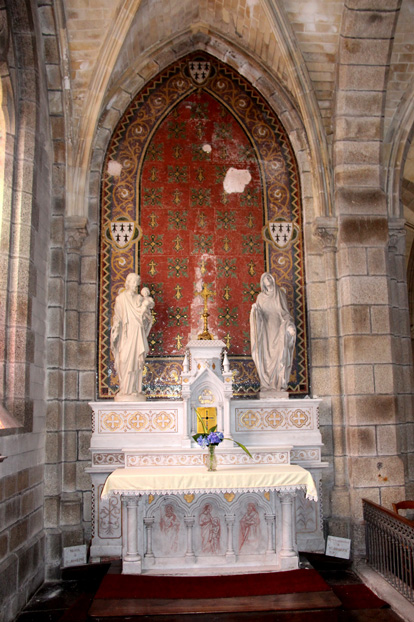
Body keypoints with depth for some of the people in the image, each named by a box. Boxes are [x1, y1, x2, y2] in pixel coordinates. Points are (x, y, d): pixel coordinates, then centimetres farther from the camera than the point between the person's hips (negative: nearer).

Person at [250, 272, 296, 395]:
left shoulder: (280, 295, 7)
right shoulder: (261, 297, 12)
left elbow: (286, 313, 4)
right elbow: (258, 315, 7)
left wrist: (290, 325, -13)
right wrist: (255, 310, -16)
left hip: (278, 330, -1)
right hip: (266, 331, 1)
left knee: (279, 356, -10)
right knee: (266, 356, -5)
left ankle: (279, 383, -9)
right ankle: (267, 384, -5)